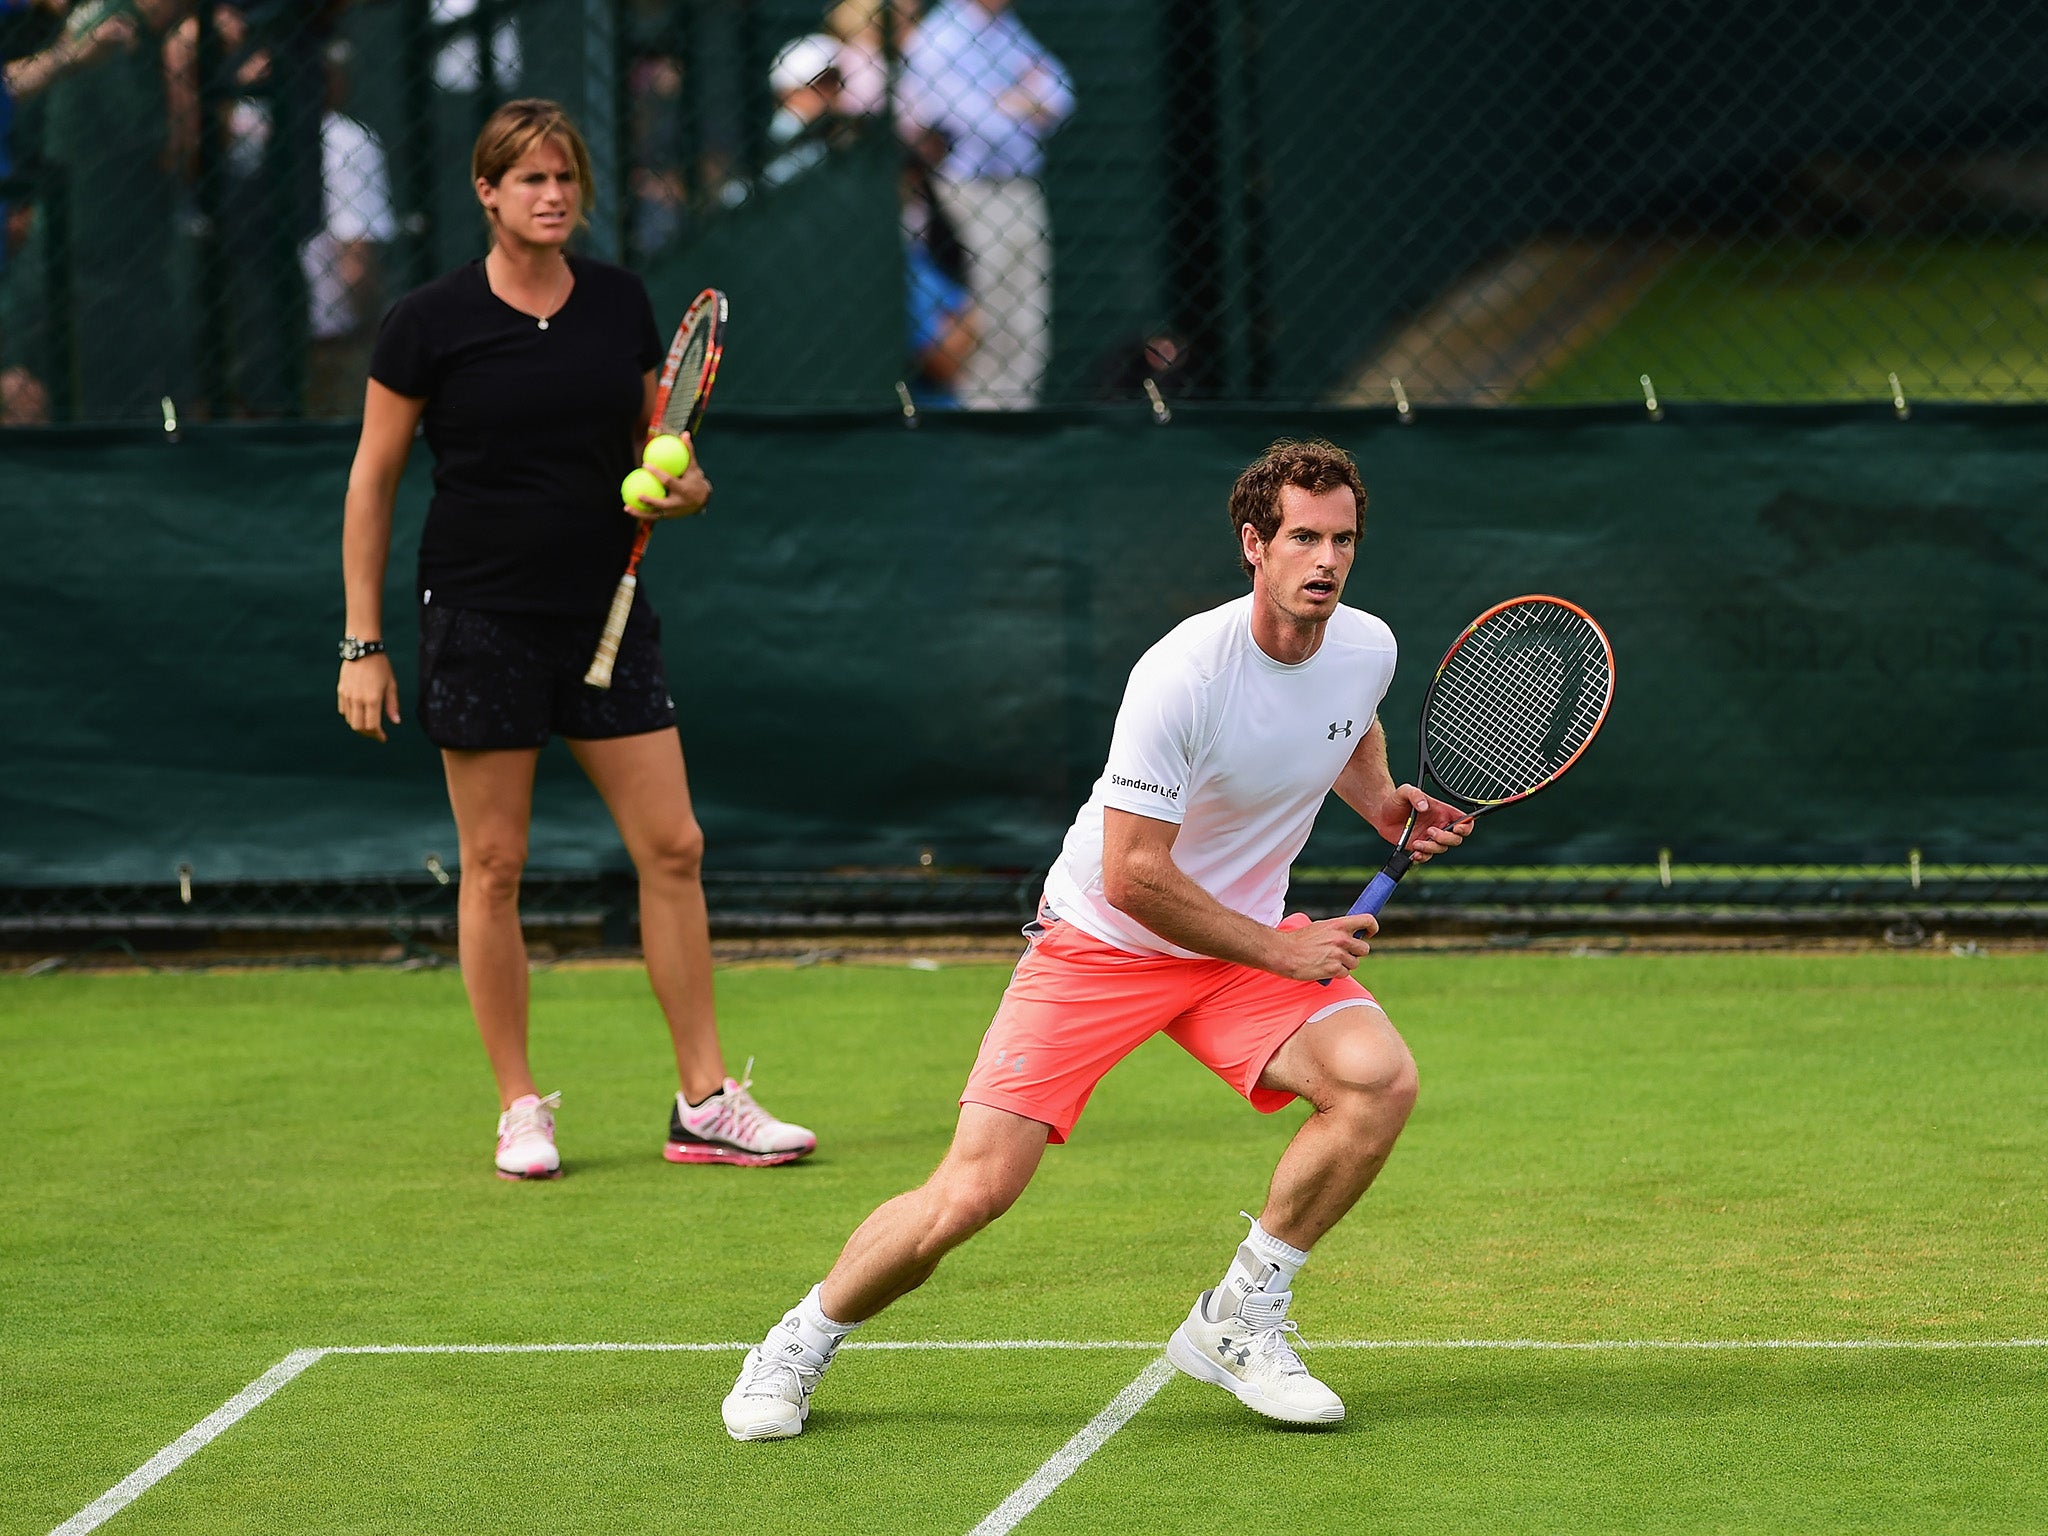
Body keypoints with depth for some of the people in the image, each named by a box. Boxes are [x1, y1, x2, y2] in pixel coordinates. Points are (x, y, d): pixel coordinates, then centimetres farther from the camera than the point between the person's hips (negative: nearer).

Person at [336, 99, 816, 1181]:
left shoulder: (621, 302, 5)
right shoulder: (431, 321, -6)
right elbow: (372, 480, -1)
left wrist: (680, 487, -7)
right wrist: (363, 643, -4)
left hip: (606, 613, 4)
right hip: (481, 621, -4)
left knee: (672, 848, -1)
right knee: (494, 865, 0)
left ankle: (704, 1103, 5)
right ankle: (520, 1111, 11)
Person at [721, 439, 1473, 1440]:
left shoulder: (1366, 649, -6)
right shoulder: (1184, 674, -27)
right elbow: (1134, 877, -24)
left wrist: (1388, 808, 1)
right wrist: (1280, 951, -18)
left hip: (1245, 945, 5)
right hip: (1101, 941, -5)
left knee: (1380, 1080, -23)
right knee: (974, 1190, -14)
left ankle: (1235, 1325, -5)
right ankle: (799, 1347, 14)